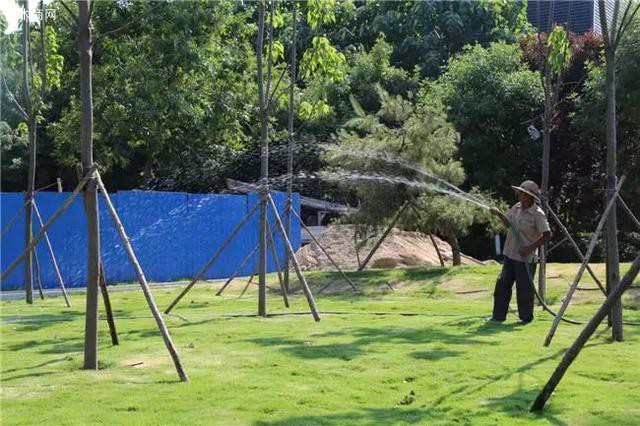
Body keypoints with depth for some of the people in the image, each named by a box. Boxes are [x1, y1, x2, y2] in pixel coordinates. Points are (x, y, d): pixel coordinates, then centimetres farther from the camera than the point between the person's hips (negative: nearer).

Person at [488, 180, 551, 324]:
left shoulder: (537, 214, -16)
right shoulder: (517, 207, 6)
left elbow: (547, 235, -17)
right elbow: (509, 223, 21)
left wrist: (530, 248, -22)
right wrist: (499, 214, 3)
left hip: (525, 258, -7)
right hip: (510, 253, 8)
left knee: (524, 287, 1)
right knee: (502, 284, 9)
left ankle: (526, 317, 18)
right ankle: (499, 315, 18)